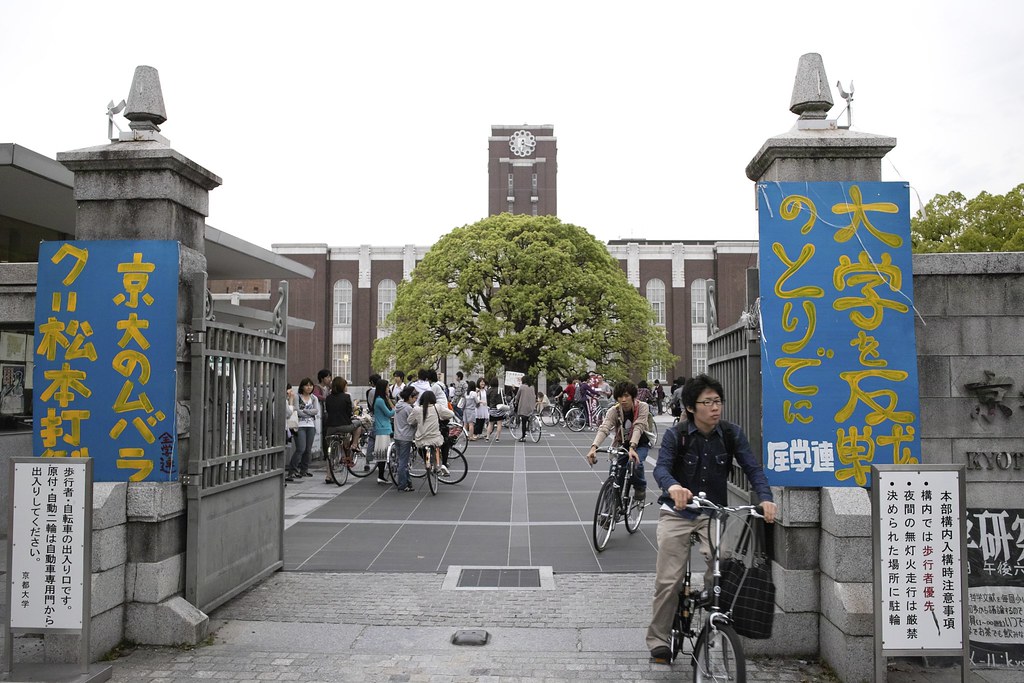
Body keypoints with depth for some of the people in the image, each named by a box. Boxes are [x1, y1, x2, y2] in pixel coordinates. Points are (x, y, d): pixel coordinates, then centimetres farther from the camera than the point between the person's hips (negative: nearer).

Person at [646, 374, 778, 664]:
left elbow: (752, 467, -9)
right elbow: (661, 467, -24)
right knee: (668, 580, -4)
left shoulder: (731, 434, -4)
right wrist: (673, 486, -48)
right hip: (677, 513, -2)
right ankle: (658, 640, 12)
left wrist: (765, 498, -28)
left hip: (714, 512, 2)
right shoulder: (676, 435, -11)